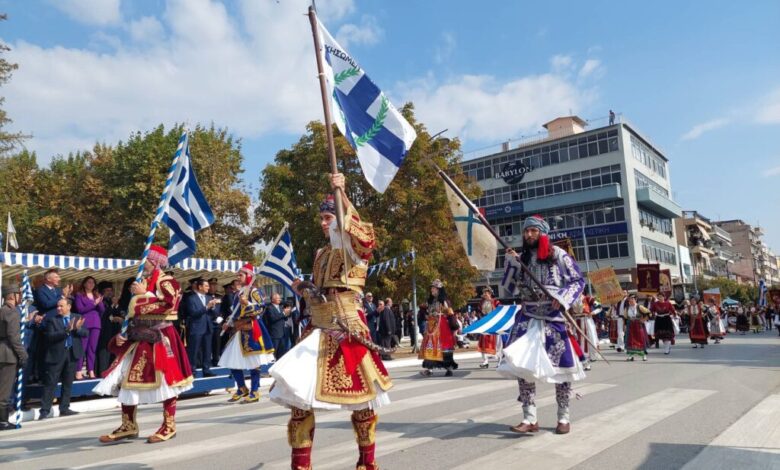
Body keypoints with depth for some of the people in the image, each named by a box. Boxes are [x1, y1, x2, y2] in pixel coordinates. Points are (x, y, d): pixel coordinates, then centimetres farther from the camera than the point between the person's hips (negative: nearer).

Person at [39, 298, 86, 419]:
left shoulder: (77, 318, 8)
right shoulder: (52, 320, 0)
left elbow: (86, 333, 1)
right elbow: (50, 336, -12)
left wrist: (77, 328, -19)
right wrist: (66, 331, -23)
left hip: (72, 354, 3)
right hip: (57, 355, -3)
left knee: (68, 384, 10)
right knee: (50, 384, -2)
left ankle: (64, 409, 18)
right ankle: (44, 411, 2)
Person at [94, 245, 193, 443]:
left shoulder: (167, 282, -6)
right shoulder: (141, 283, 17)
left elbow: (168, 304, -23)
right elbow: (132, 312, 20)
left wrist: (144, 294, -17)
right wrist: (122, 333, 8)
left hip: (159, 338, -8)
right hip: (138, 337, 8)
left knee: (164, 381, -1)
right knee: (126, 379, 7)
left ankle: (169, 425, 10)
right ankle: (128, 426, 19)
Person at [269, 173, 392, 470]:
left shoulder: (354, 248, -2)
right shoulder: (321, 253, 18)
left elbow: (364, 233, -27)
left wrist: (341, 193, -31)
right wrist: (303, 288, 6)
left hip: (347, 326, -6)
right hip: (318, 327, 7)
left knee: (359, 389, 3)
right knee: (299, 389, 2)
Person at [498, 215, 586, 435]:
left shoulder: (559, 255, -2)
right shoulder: (520, 258, 9)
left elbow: (579, 280, 1)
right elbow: (509, 289, 8)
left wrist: (563, 297, -15)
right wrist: (510, 262, -2)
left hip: (554, 318, -3)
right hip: (527, 318, 3)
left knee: (560, 366, 4)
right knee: (522, 365, -5)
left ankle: (563, 417, 19)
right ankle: (530, 418, 3)